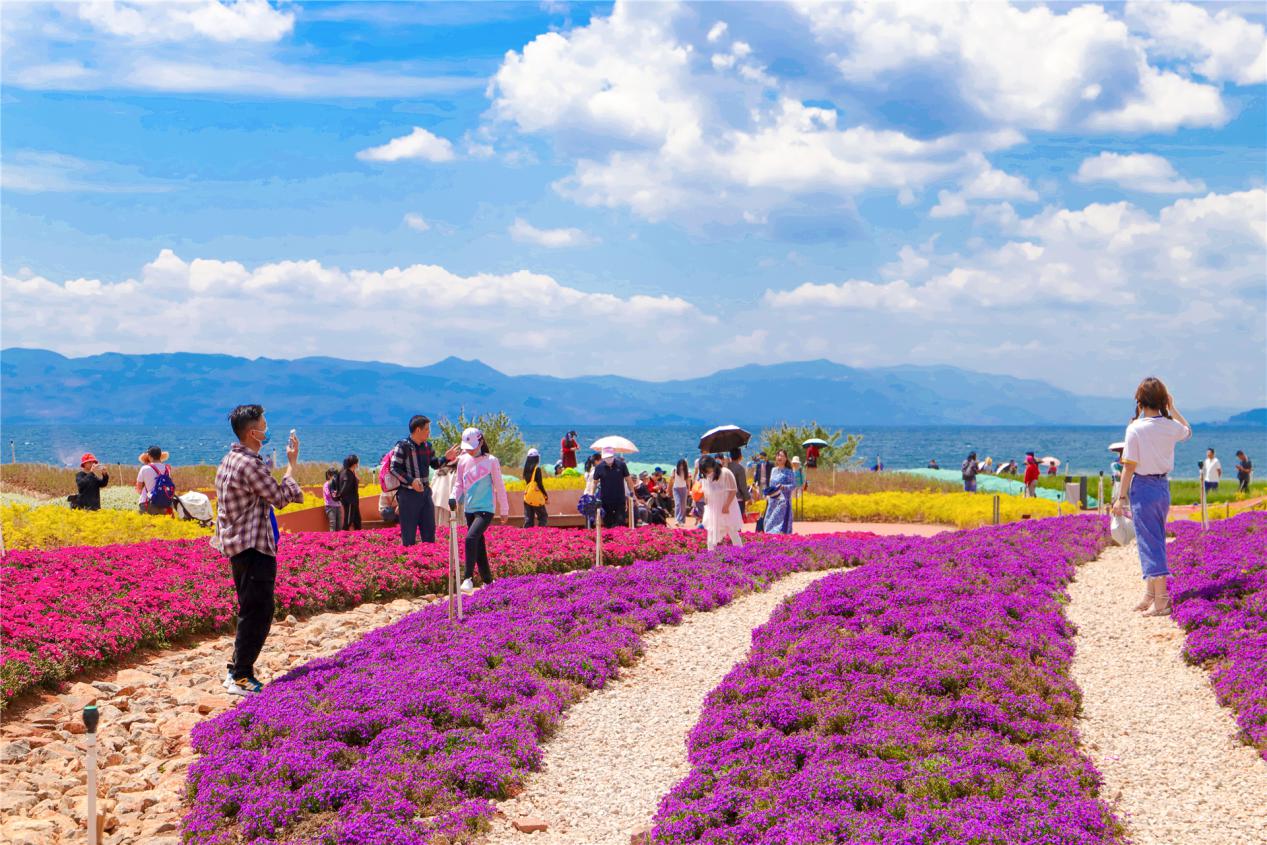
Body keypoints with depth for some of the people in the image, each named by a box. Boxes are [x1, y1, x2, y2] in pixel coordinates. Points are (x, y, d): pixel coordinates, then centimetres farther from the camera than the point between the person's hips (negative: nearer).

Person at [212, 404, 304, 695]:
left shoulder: (229, 461, 13)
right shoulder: (250, 464, -19)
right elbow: (281, 497, -13)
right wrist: (292, 464, -4)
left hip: (238, 545, 11)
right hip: (254, 548, -11)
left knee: (250, 611, 18)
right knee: (258, 613, -6)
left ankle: (237, 671, 22)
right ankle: (241, 678, -5)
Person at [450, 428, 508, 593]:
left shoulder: (491, 461, -5)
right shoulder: (463, 461, 7)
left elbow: (499, 486, 1)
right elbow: (459, 484, 14)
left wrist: (504, 510, 6)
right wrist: (453, 497, -7)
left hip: (486, 509, -5)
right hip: (469, 509, 5)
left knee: (471, 538, -25)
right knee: (479, 547, 9)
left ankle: (469, 578, -24)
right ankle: (487, 581, 20)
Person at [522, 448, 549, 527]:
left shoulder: (526, 469, 7)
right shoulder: (537, 469, -12)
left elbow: (525, 483, 13)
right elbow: (540, 485, -13)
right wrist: (546, 495, -3)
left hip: (527, 497, 6)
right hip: (537, 498, -6)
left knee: (528, 519, 8)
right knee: (543, 517, 5)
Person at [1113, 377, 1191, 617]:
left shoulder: (1135, 428, -16)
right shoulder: (1170, 426, 0)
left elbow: (1129, 466, -14)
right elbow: (1188, 431, 25)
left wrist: (1121, 498, -8)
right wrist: (1172, 408, 25)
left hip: (1142, 487, -6)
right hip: (1163, 487, 6)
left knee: (1149, 543, -3)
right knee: (1156, 541, 17)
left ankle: (1161, 601, -5)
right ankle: (1150, 595, 27)